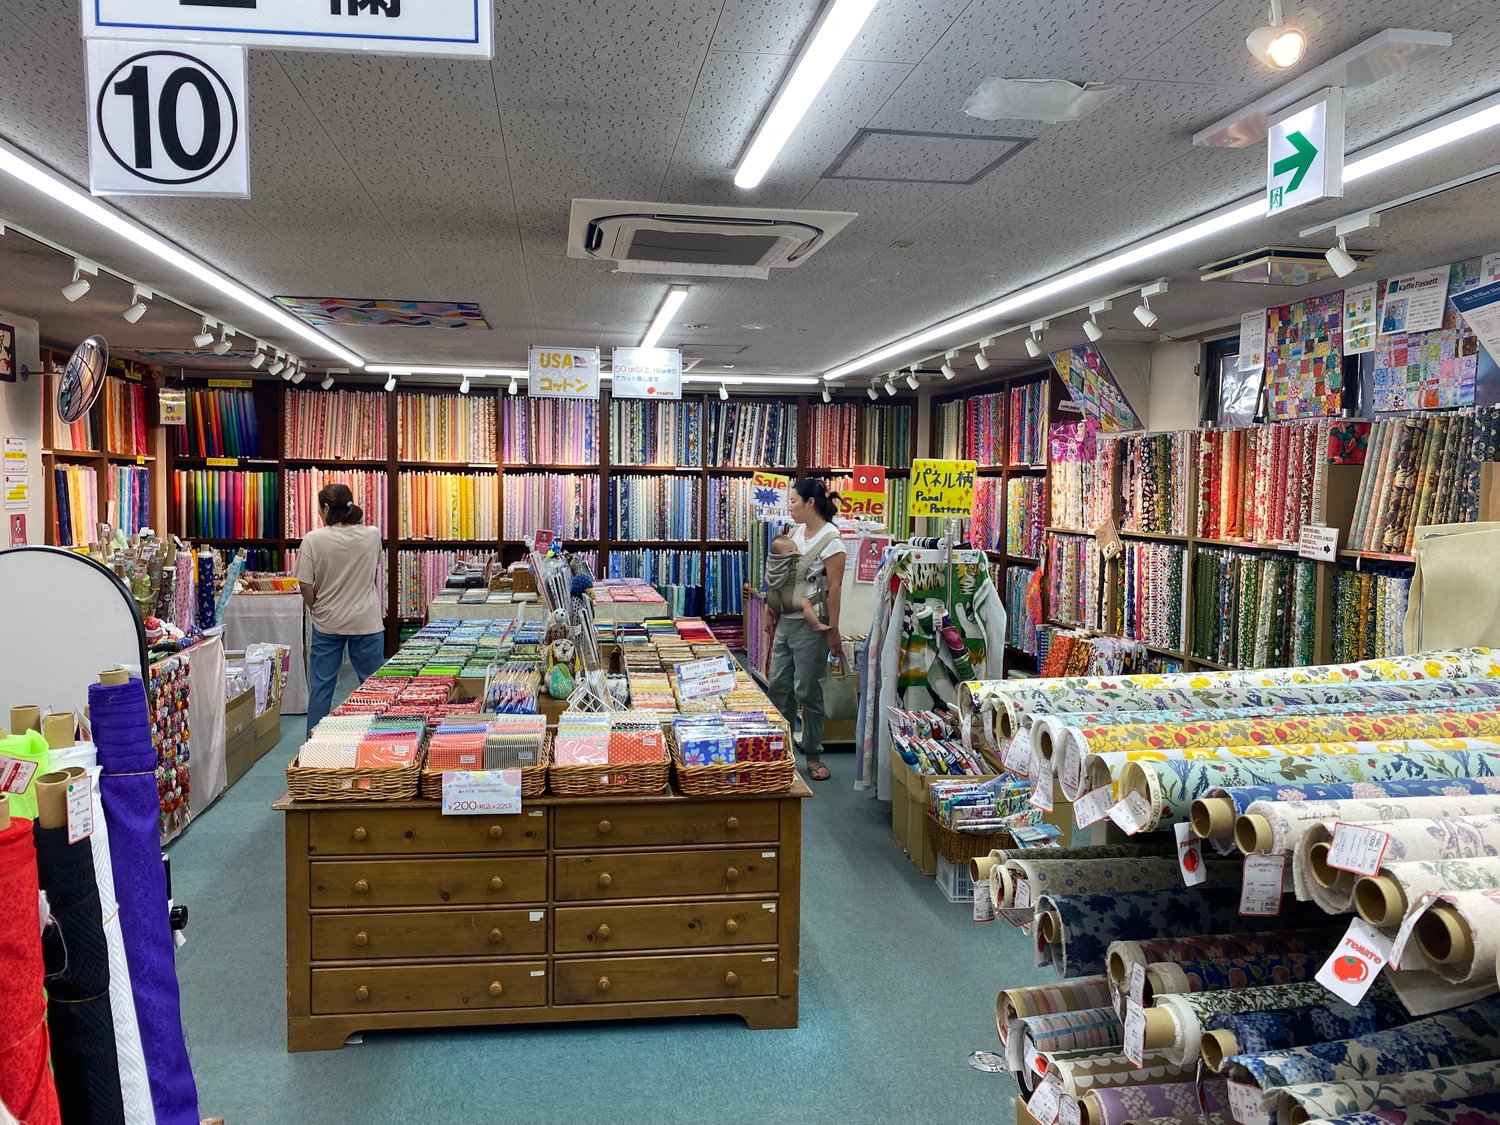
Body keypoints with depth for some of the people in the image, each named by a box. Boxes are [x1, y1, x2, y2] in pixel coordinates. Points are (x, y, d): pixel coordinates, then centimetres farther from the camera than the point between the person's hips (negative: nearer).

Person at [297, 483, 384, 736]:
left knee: (321, 685, 9)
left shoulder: (313, 540, -10)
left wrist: (317, 610, 7)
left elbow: (305, 585, -8)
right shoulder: (372, 535, -4)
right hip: (367, 621, 1)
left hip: (327, 623, -1)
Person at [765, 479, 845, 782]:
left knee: (807, 692, 0)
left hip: (810, 624, -8)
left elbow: (835, 587, -15)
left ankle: (813, 756, 14)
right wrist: (772, 612, 15)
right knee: (777, 686, 11)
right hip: (786, 621, 8)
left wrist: (832, 630, -17)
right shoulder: (796, 532, 10)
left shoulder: (830, 539, -13)